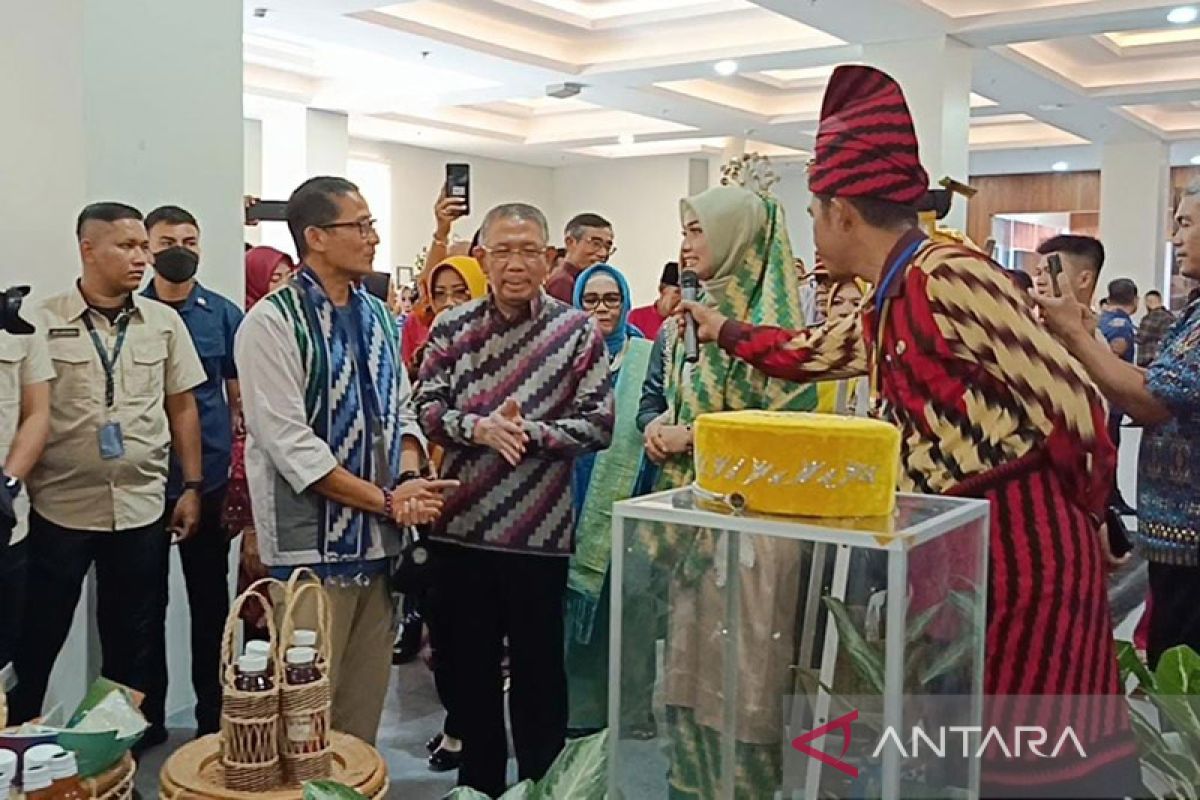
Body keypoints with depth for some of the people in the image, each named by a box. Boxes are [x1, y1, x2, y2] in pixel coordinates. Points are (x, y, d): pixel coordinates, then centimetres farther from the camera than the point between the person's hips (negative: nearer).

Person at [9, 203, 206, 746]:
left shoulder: (163, 322, 4)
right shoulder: (43, 323, -4)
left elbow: (182, 407, 8)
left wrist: (192, 488, 6)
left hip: (141, 507, 2)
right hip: (59, 507, -2)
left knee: (136, 637, 12)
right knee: (38, 635, 9)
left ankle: (139, 737, 27)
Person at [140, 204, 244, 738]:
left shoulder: (224, 314, 2)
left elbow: (240, 396, 4)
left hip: (209, 478, 0)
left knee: (210, 599, 8)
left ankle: (213, 714, 20)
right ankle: (146, 712, 24)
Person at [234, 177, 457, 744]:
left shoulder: (377, 316, 11)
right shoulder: (272, 324, -11)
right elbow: (290, 444, -17)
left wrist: (408, 479, -8)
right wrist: (387, 499, -15)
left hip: (379, 543, 7)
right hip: (312, 547, -6)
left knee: (364, 706, 17)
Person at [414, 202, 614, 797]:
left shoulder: (577, 330, -3)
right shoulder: (452, 326, 3)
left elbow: (599, 424, -7)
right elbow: (427, 409, -1)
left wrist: (530, 434, -18)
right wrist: (479, 428, -19)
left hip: (541, 531, -2)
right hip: (462, 525, 3)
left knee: (538, 669, 10)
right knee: (469, 664, 15)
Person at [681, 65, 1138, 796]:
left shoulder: (948, 276, -18)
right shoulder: (883, 313, 11)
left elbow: (1074, 404, -17)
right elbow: (805, 355, 30)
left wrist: (1081, 514, -2)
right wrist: (723, 331, 41)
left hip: (1026, 557, -9)